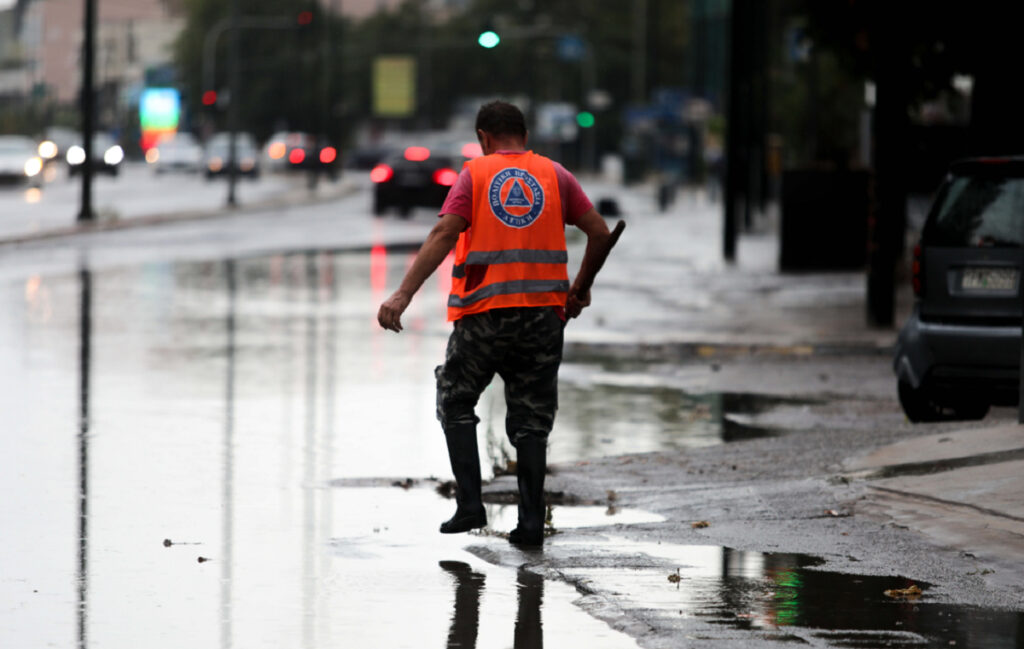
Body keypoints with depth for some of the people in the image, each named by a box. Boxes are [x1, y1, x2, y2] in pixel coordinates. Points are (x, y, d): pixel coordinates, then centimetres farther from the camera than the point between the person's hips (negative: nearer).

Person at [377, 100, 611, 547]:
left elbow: (443, 235, -11)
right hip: (542, 315, 2)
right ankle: (531, 522, 3)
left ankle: (469, 504, 5)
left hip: (483, 315, -2)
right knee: (531, 420, 9)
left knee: (456, 403, 16)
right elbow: (599, 232, 5)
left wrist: (403, 295, -18)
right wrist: (579, 289, 19)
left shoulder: (475, 175, 2)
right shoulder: (554, 175, 9)